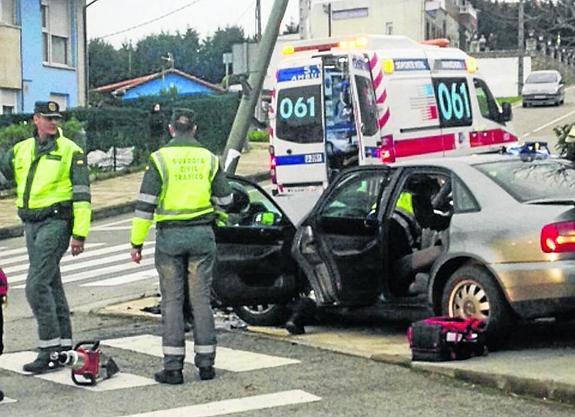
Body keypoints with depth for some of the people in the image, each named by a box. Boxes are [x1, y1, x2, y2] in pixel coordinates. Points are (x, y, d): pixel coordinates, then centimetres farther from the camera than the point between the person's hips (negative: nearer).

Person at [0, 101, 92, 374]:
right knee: (51, 285, 13)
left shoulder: (70, 151, -5)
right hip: (31, 224, 7)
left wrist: (80, 234, -12)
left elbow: (82, 195, -8)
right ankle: (64, 346, 22)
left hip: (56, 221, -7)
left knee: (37, 285, -15)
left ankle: (49, 349, -10)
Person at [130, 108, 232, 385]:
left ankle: (173, 367, 1)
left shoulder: (160, 159, -5)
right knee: (201, 299, 7)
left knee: (172, 301, 2)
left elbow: (145, 204, -8)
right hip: (202, 236, 2)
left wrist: (137, 242, -3)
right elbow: (225, 200, 9)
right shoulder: (209, 159, 4)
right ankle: (205, 364, 10)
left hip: (170, 237, -2)